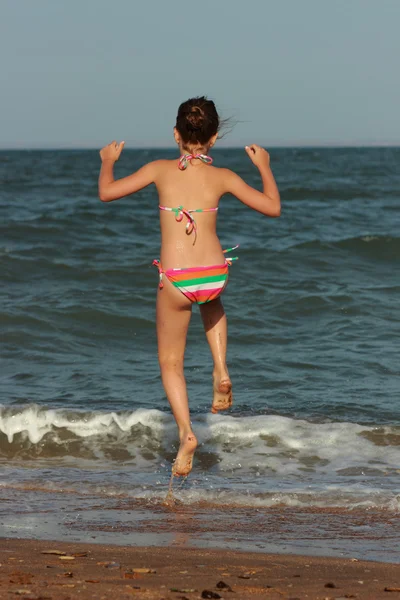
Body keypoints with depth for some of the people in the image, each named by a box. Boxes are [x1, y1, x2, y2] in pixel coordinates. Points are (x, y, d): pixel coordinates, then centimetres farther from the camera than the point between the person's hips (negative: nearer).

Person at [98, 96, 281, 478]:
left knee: (170, 362, 14)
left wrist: (108, 161, 20)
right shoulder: (222, 177, -2)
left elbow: (106, 192, 1)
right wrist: (264, 167, 18)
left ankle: (185, 432, -5)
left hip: (176, 280, -2)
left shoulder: (160, 170, -4)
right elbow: (273, 207, 4)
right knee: (211, 303, 40)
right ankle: (221, 371, 20)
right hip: (215, 273, 2)